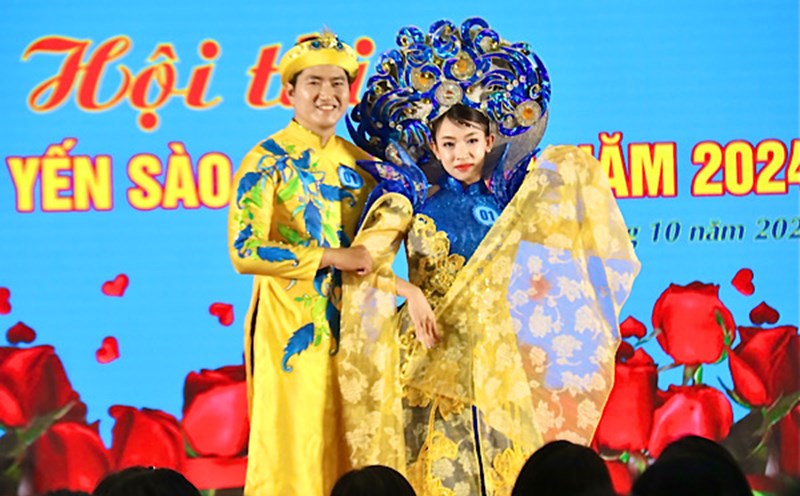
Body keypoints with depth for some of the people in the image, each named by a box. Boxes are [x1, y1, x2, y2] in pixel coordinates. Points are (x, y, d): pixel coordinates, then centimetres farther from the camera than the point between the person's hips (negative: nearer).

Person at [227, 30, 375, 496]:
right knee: (294, 458, -4)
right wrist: (332, 257, -18)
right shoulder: (267, 161, -7)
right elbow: (244, 251, -17)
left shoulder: (359, 163, 11)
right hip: (291, 329, -5)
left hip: (349, 328, 6)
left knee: (347, 456, 7)